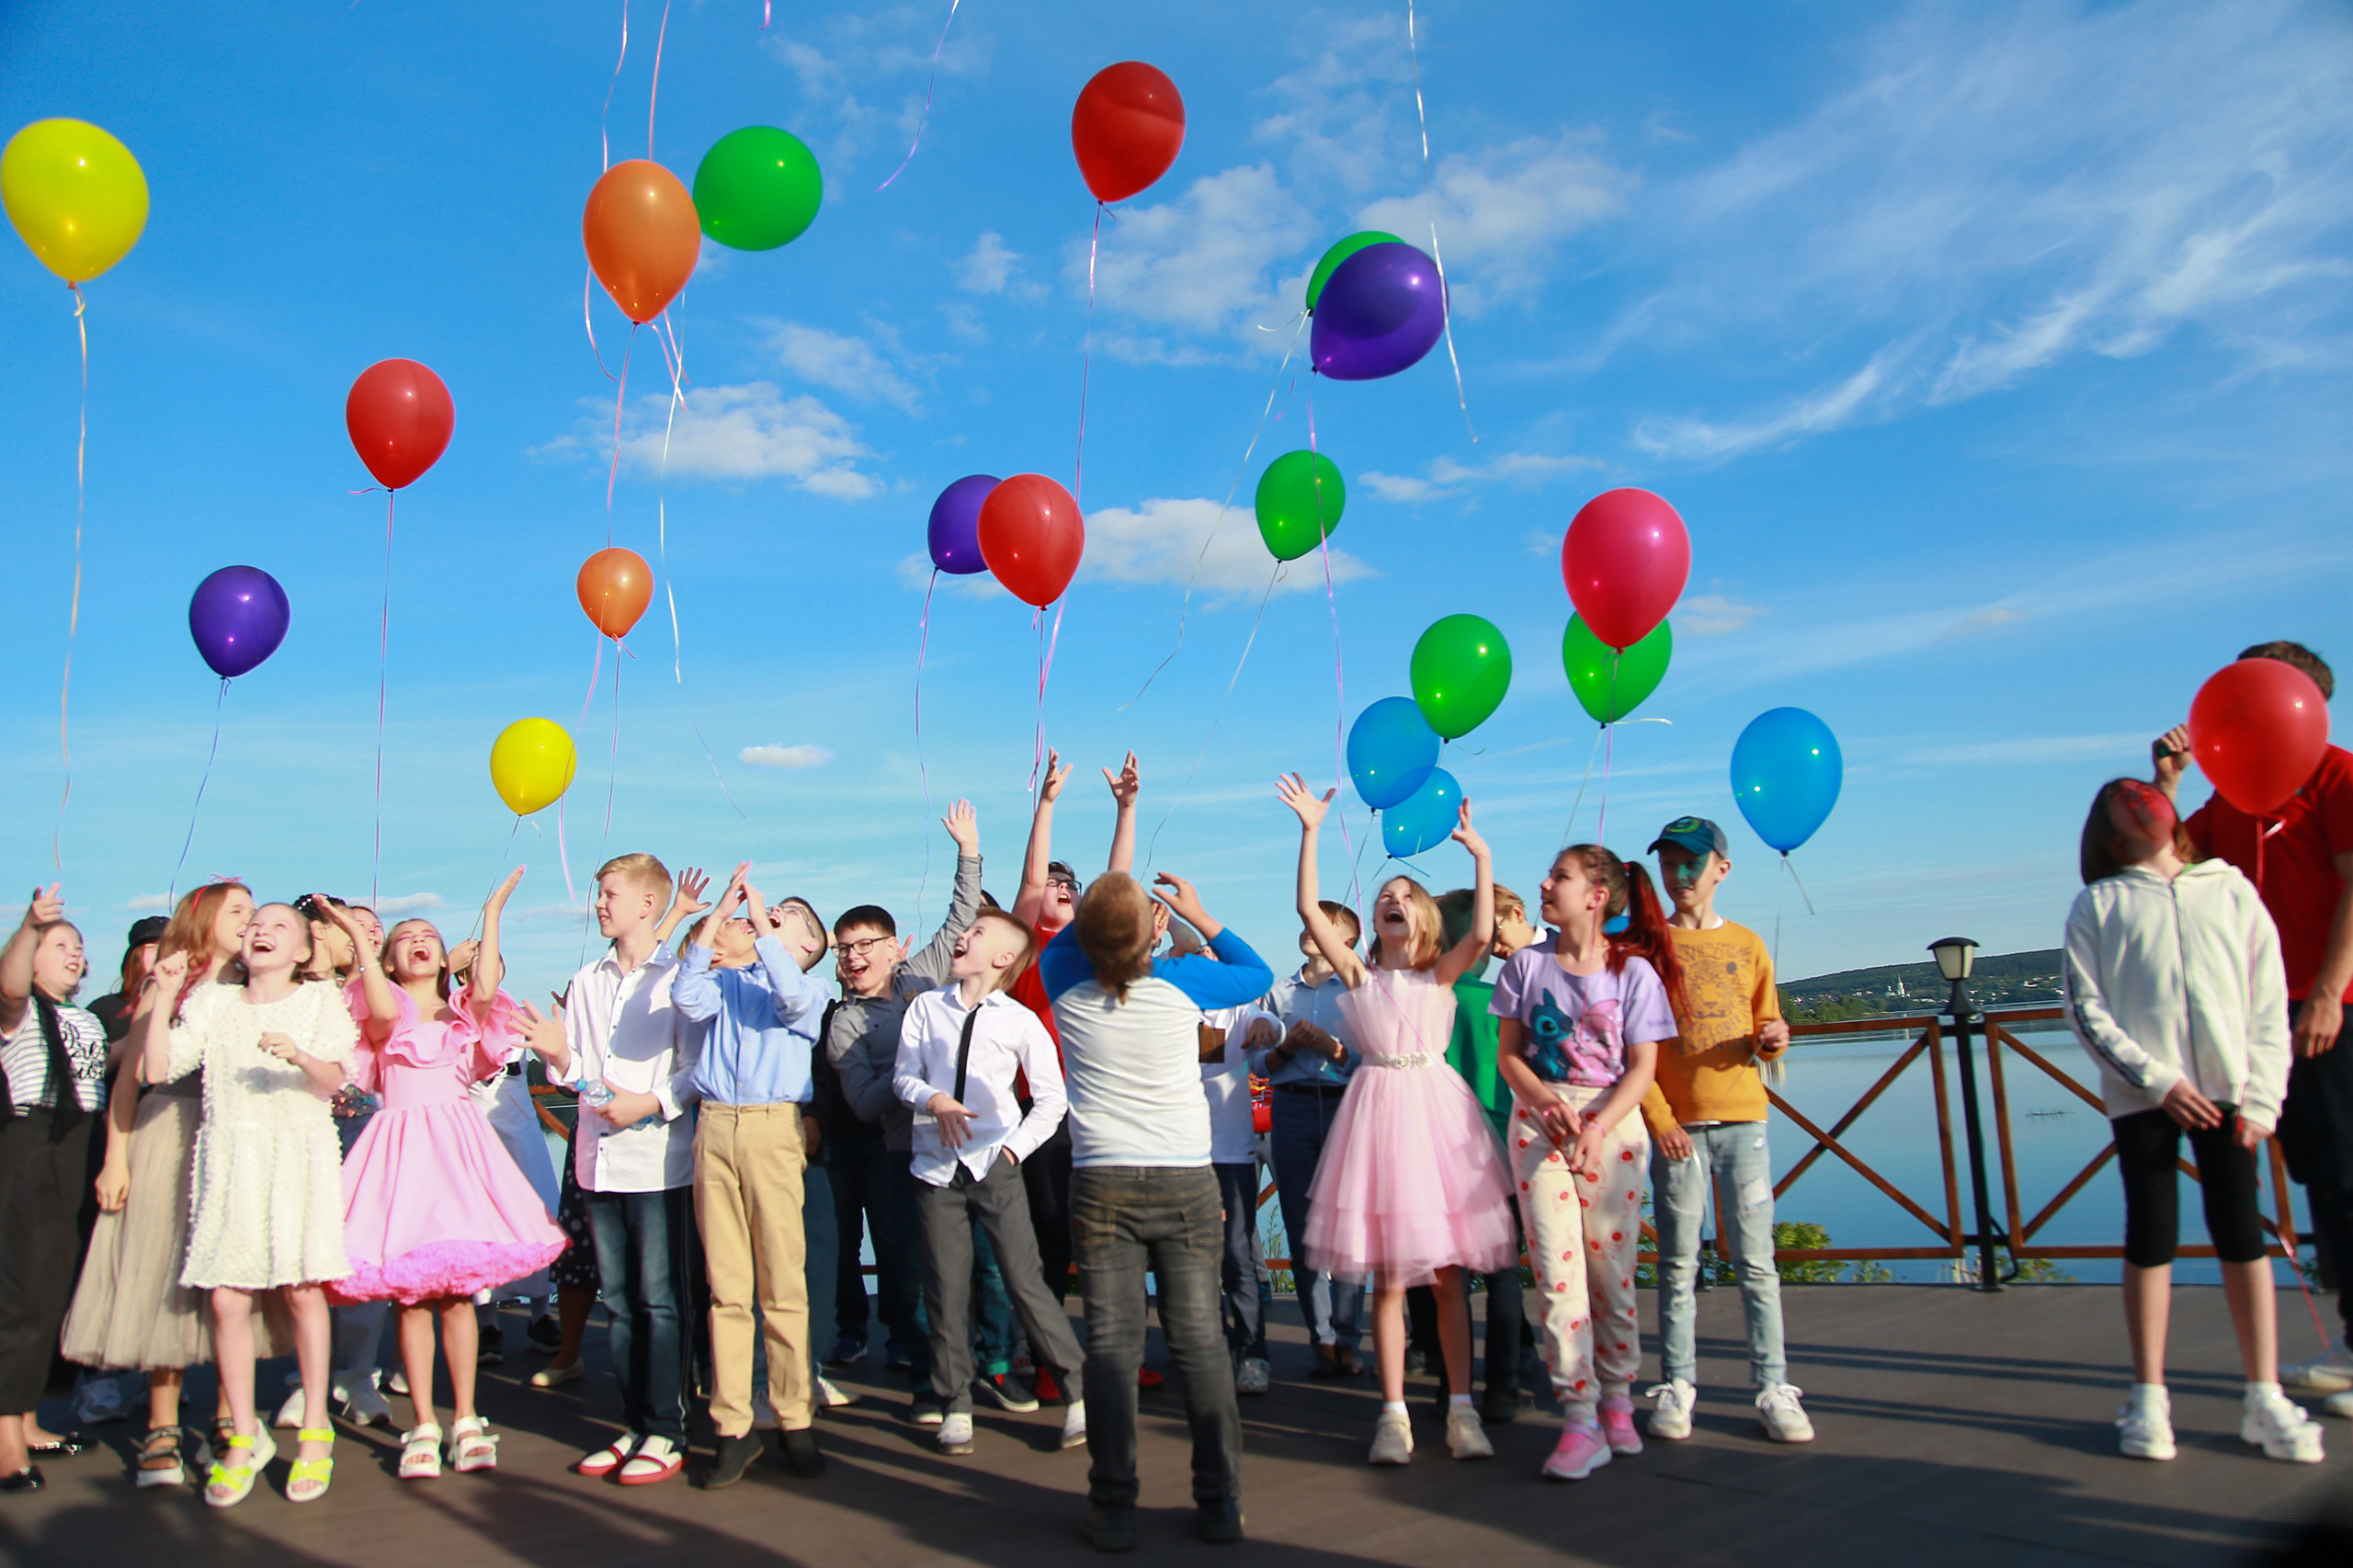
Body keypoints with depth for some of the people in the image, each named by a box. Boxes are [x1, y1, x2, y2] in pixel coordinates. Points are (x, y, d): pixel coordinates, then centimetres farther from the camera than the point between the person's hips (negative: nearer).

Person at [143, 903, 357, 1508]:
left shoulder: (319, 1001, 7)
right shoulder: (212, 1003, 14)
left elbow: (333, 1079, -6)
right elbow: (157, 1069, 3)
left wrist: (299, 1055, -26)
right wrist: (162, 996, -3)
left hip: (298, 1153, -2)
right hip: (229, 1156, 2)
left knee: (301, 1291, -3)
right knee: (227, 1298, -4)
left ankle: (315, 1432, 11)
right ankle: (243, 1437, 11)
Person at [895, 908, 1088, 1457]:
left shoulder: (1020, 1021, -1)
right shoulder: (926, 1007, 6)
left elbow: (1051, 1098, 4)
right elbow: (904, 1075, 6)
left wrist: (1016, 1146, -4)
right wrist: (932, 1100, -13)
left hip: (995, 1165, -3)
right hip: (937, 1165, 3)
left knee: (1025, 1280, -5)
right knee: (945, 1289, 6)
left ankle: (1081, 1391, 7)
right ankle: (954, 1406, 20)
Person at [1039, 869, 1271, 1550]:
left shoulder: (1066, 983, -1)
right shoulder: (1179, 980, -5)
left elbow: (1061, 940, 24)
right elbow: (1257, 974, 14)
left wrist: (1103, 907, 18)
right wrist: (1198, 913, 16)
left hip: (1101, 1185, 1)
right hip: (1186, 1181, 0)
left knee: (1112, 1342, 1)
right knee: (1200, 1339, 4)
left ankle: (1113, 1509, 2)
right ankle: (1219, 1502, 8)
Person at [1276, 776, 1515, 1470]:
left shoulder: (1442, 972, 8)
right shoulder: (1356, 973, 9)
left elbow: (1482, 934, -12)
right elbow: (1309, 910, -2)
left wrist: (1480, 856, -14)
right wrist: (1310, 833, -6)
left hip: (1436, 1107, 0)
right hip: (1379, 1111, 0)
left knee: (1448, 1271, 3)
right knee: (1388, 1276, 2)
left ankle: (1461, 1407, 12)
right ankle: (1393, 1413, 10)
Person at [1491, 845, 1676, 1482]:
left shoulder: (1634, 970, 0)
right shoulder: (1527, 964, 5)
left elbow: (1643, 1067, -3)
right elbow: (1508, 1053, 6)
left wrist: (1597, 1127, -16)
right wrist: (1546, 1102, -12)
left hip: (1613, 1120, -1)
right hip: (1539, 1119, 1)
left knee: (1612, 1268, 3)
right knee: (1557, 1268, -8)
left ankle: (1616, 1399, 22)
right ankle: (1580, 1419, -5)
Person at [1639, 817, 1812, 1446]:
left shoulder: (1747, 944, 12)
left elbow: (1766, 1033, 17)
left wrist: (1772, 1040, -7)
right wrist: (1659, 1120, -11)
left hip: (1742, 1117, 2)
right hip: (1676, 1122, -1)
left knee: (1756, 1258, 1)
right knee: (1678, 1260, 1)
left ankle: (1774, 1388, 4)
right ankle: (1675, 1386, 6)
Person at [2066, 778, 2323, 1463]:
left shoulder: (2231, 890, 11)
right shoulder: (2098, 905, 7)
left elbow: (2269, 1001, 7)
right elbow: (2085, 1009, 0)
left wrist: (2261, 1099, -2)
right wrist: (2157, 1079, -10)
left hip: (2227, 1090, 1)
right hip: (2143, 1094, -1)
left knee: (2243, 1236, 1)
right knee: (2151, 1238, 1)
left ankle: (2265, 1398, 11)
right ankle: (2148, 1400, 10)